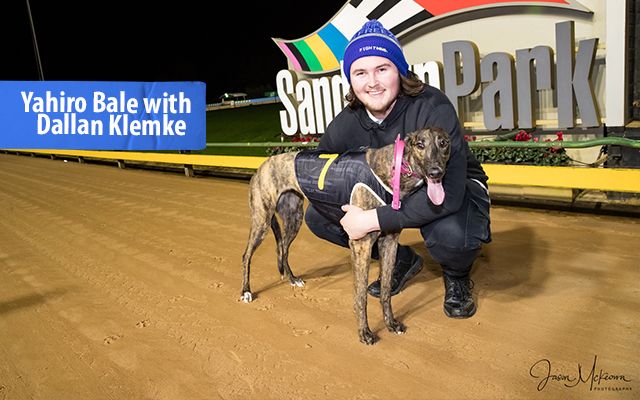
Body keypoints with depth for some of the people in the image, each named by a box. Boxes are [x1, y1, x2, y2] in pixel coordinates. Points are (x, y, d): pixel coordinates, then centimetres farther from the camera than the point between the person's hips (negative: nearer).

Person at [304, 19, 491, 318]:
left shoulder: (432, 108, -30)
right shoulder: (344, 126, -15)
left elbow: (447, 192, -39)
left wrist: (372, 220, -38)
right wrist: (352, 214, -23)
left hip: (454, 192, -5)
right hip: (391, 193, 5)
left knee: (451, 235, -40)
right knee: (317, 217, -8)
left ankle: (457, 277, 1)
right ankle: (402, 261, 13)